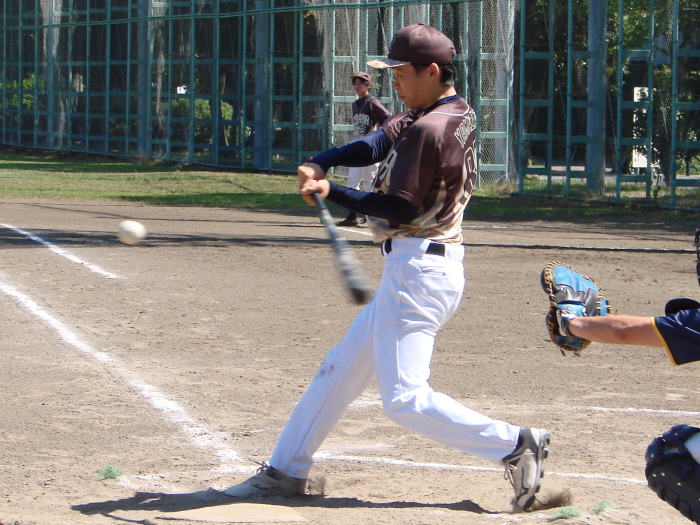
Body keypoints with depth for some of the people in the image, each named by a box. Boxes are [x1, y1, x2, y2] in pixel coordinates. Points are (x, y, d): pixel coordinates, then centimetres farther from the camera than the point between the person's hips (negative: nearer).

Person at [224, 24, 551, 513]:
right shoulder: (459, 114, 10)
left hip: (418, 267, -10)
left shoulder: (428, 130, -19)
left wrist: (332, 192, -12)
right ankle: (287, 470, 26)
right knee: (340, 370, 17)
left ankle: (515, 444, -10)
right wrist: (320, 163, -10)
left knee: (404, 398, -11)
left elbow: (400, 209, -19)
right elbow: (378, 143, 4)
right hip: (424, 266, 10)